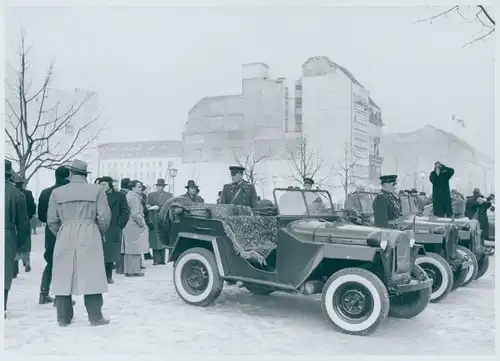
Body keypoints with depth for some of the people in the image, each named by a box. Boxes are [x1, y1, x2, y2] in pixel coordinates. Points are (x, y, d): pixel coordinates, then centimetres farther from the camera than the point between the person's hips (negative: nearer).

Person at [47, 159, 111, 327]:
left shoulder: (57, 192, 3)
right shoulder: (96, 190, -2)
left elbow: (51, 221, 4)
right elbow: (104, 217, -6)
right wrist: (100, 232, 12)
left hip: (65, 238, 2)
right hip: (90, 237, -1)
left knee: (64, 277, 9)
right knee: (91, 277, 3)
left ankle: (63, 317, 15)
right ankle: (95, 316, 6)